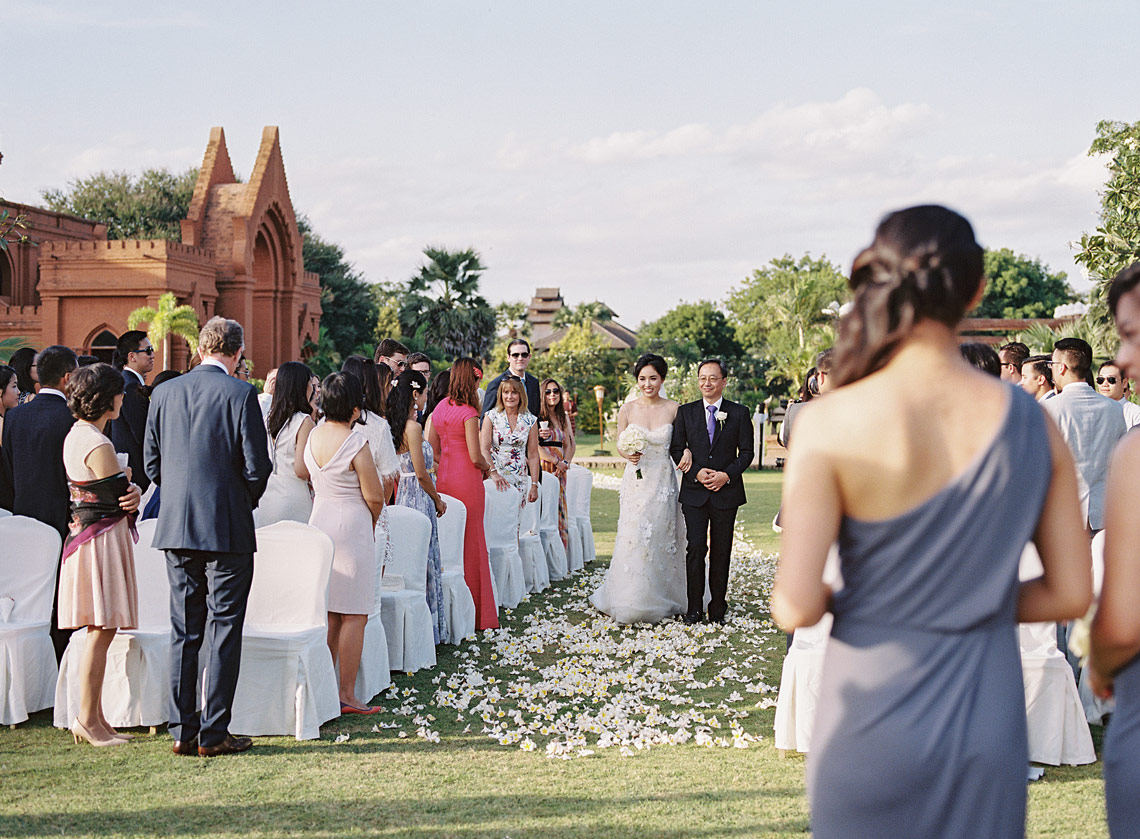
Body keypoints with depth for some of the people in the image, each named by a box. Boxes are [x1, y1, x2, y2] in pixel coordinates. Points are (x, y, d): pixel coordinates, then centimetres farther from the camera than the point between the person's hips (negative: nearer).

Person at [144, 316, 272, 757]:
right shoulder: (241, 394, -9)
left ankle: (182, 730, 14)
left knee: (183, 630, 11)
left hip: (176, 525, 5)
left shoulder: (164, 392, 5)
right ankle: (213, 733, 5)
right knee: (223, 630, 2)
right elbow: (256, 465, -10)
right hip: (227, 527, -5)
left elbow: (151, 460, 9)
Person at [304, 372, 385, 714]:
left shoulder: (313, 436, 5)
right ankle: (347, 695, 3)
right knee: (354, 615, 0)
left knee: (328, 613, 15)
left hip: (319, 521, 7)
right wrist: (372, 522, 8)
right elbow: (374, 497, -14)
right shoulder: (355, 442, -17)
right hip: (352, 526, -7)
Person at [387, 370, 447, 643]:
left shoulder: (396, 425, 9)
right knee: (423, 560, -2)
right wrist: (438, 500, -3)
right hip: (419, 497, -9)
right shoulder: (413, 427, -17)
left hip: (404, 495, 9)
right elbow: (421, 473, -17)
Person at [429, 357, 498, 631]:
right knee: (471, 541, 0)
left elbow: (431, 450, 10)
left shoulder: (439, 409, 8)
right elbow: (475, 457, -15)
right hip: (466, 479, -7)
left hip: (443, 477, 7)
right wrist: (487, 467, 4)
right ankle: (477, 613, 5)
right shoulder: (468, 413, -14)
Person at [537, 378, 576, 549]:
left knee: (559, 512, 5)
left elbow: (569, 445, 15)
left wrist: (565, 462, -3)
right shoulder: (537, 416, -5)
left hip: (559, 470, 6)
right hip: (542, 467, -6)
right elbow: (534, 446, -12)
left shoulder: (563, 417, 15)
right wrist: (557, 461, -11)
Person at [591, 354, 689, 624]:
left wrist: (687, 451, -13)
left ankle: (660, 599, 19)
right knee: (634, 539, -5)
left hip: (664, 481, 0)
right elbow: (620, 445, 6)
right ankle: (632, 601, 8)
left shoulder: (673, 409, -1)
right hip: (636, 482, 0)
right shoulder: (627, 410, -1)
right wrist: (629, 455, -15)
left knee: (662, 538, 5)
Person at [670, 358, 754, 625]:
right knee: (696, 547, -8)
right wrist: (697, 472, -10)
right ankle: (694, 608, 0)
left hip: (726, 492, 0)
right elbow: (676, 449, 5)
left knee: (721, 552, 6)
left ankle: (718, 608, 16)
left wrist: (726, 475, -11)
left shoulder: (739, 413, 4)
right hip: (694, 492, 0)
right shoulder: (685, 412, 7)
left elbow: (747, 452, 3)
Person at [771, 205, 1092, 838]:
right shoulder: (1030, 423, -5)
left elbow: (796, 607, -18)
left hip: (873, 712, -2)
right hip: (988, 715, 3)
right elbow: (1071, 595, 0)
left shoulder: (832, 422, -15)